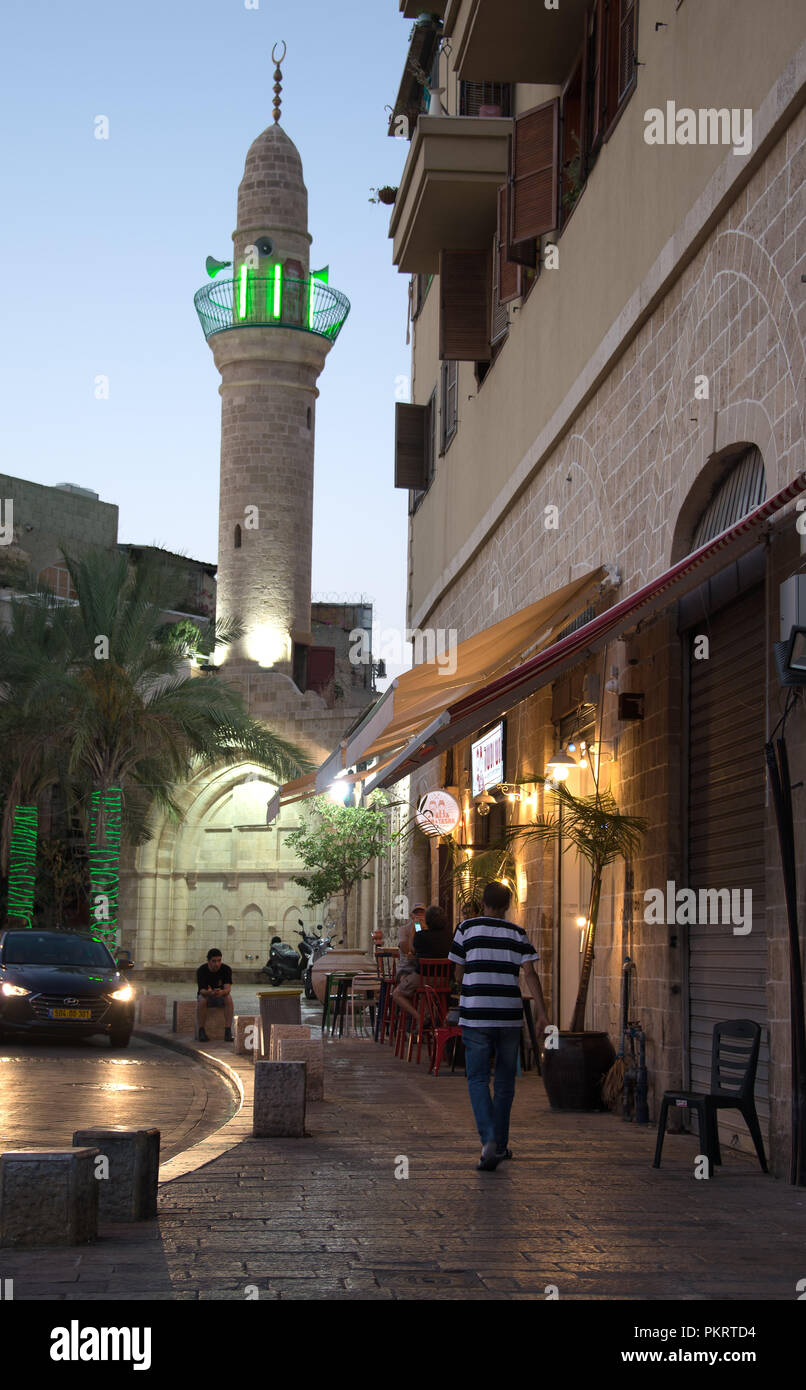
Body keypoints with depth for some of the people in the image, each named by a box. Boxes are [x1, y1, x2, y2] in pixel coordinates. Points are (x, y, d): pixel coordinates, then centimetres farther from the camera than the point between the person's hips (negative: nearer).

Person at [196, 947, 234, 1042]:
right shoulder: (201, 971, -19)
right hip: (206, 994, -1)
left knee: (229, 998, -33)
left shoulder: (226, 969, -16)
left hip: (221, 996, 1)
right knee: (202, 1000, -36)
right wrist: (209, 992, -53)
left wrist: (222, 992, -52)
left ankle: (228, 1032, -34)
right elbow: (202, 990, -27)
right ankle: (201, 1032, -27)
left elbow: (228, 988, -27)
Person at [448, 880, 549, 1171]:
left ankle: (488, 1139, -20)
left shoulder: (467, 928, 3)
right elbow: (529, 974, -3)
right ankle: (500, 1145, 19)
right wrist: (542, 1013, -5)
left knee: (478, 1079, 0)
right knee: (505, 1081, 14)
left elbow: (459, 974, 7)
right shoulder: (517, 934, 6)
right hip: (510, 1015, 2)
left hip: (475, 1015, -2)